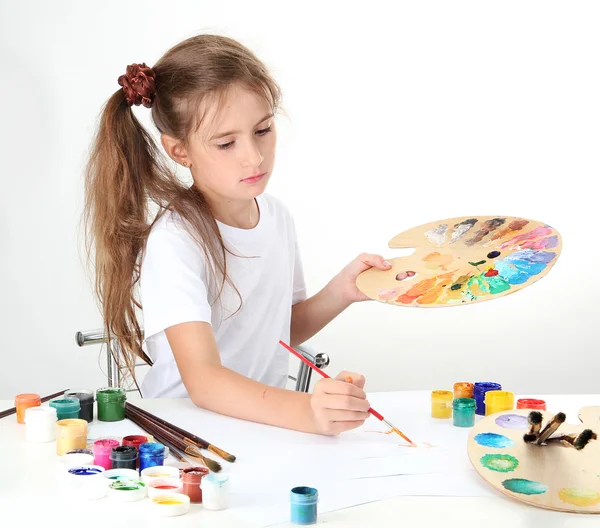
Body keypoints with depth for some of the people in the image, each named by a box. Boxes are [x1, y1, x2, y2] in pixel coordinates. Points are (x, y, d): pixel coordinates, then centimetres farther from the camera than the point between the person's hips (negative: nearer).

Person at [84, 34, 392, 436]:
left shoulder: (277, 215, 4)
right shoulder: (174, 238, -18)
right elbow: (202, 379, -26)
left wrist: (340, 293, 0)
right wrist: (306, 410, -40)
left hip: (264, 423, 6)